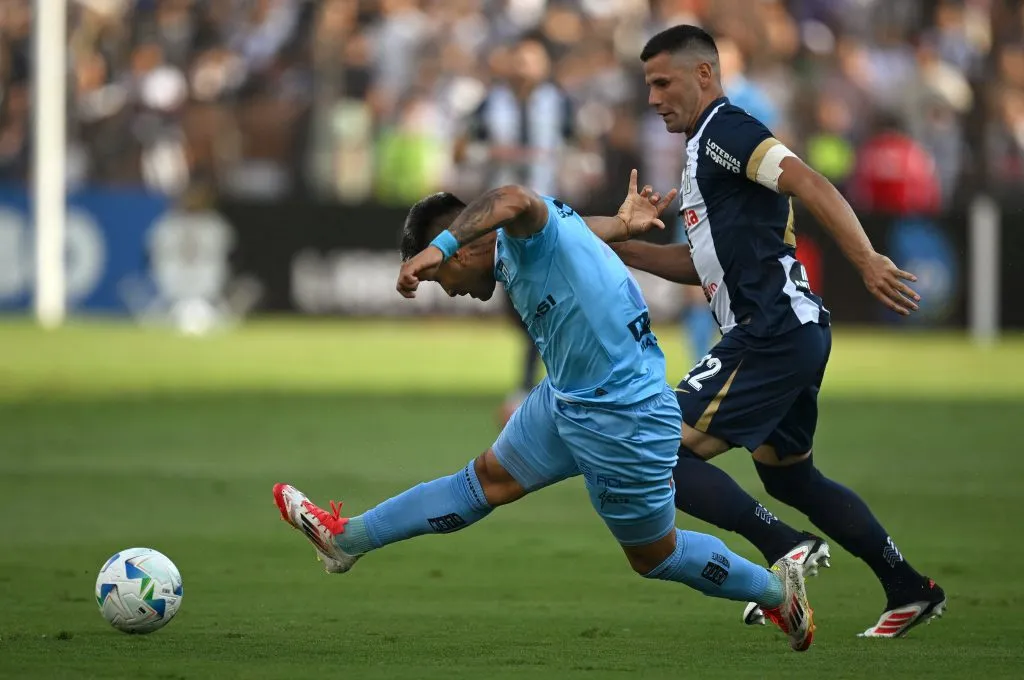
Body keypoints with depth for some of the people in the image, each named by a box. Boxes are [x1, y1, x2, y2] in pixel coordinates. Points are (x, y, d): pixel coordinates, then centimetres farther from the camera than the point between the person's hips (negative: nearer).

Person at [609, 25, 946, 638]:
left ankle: (786, 548, -14)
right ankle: (911, 590, 25)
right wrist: (621, 247, 18)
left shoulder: (723, 131, -9)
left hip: (770, 332, -11)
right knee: (790, 477, 22)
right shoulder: (708, 149, 22)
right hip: (791, 335, 11)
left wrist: (866, 259, -33)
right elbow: (703, 263, 28)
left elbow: (809, 184, -22)